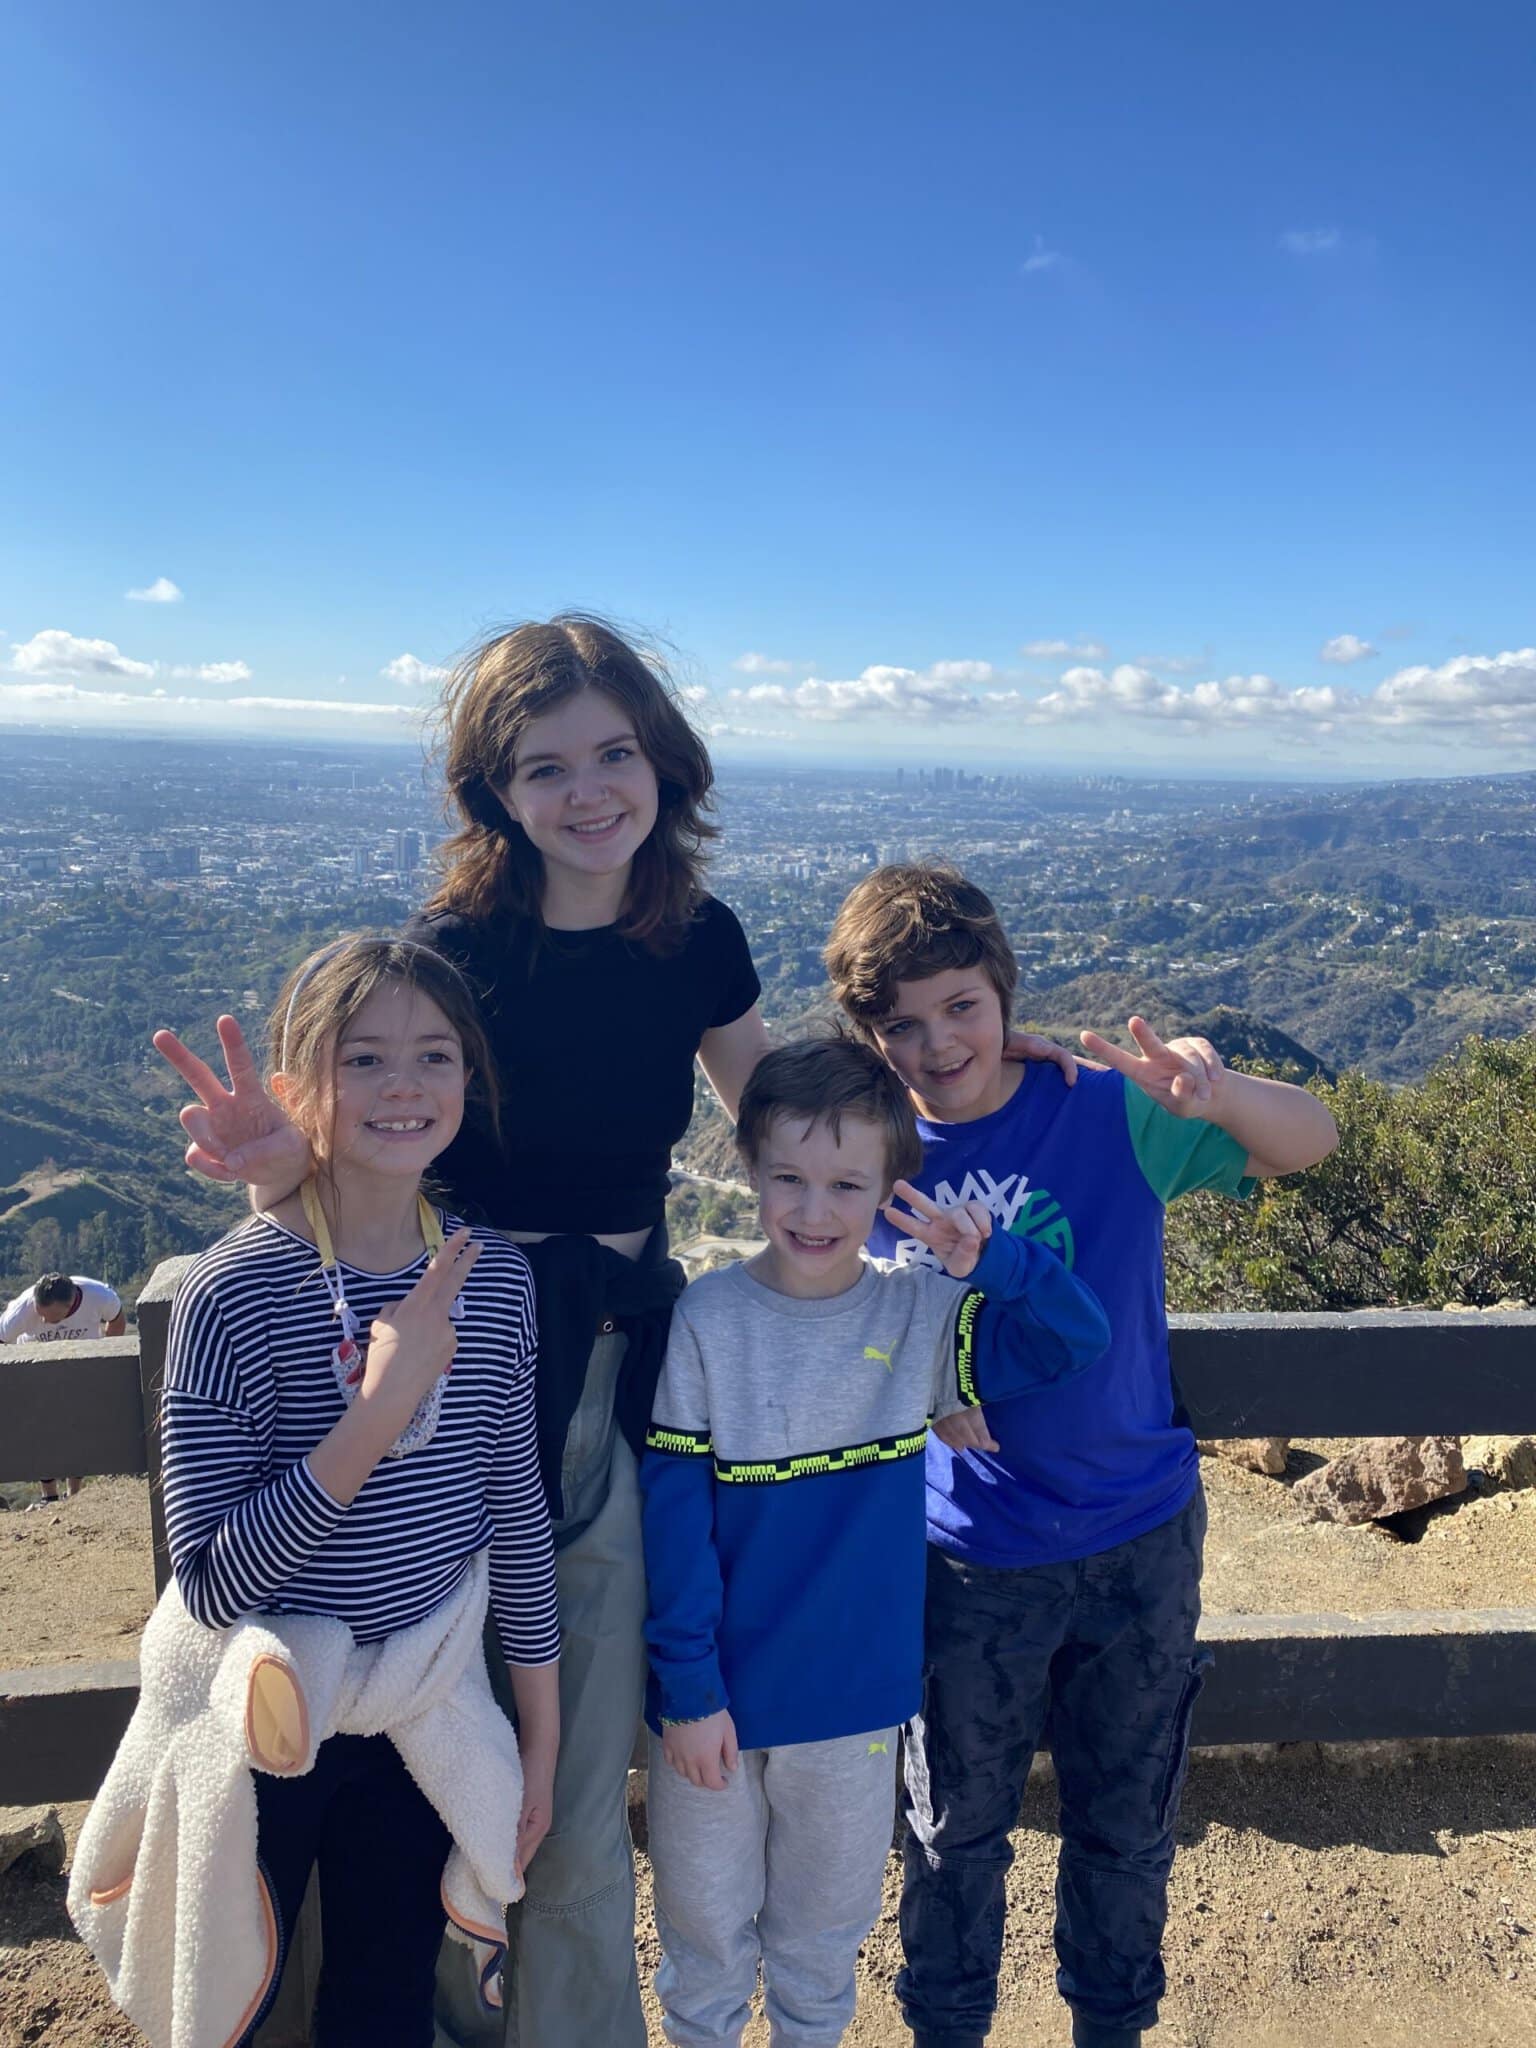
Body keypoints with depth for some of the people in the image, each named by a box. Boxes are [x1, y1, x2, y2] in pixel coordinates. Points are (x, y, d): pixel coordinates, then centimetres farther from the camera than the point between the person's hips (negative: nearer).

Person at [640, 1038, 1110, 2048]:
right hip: (717, 1696, -1)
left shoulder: (919, 1314, -9)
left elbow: (1079, 1340, -10)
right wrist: (688, 1688, -11)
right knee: (704, 1924, 20)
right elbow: (673, 1520, -12)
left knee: (824, 1929, 23)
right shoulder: (706, 1321, -15)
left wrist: (993, 1259, -28)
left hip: (854, 1699, 2)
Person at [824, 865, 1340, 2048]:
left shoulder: (1105, 1113, -14)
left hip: (1141, 1538, 0)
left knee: (1129, 1824, 22)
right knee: (958, 1830, 20)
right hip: (970, 1557, 0)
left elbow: (1314, 1142, -19)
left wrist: (1215, 1093, -39)